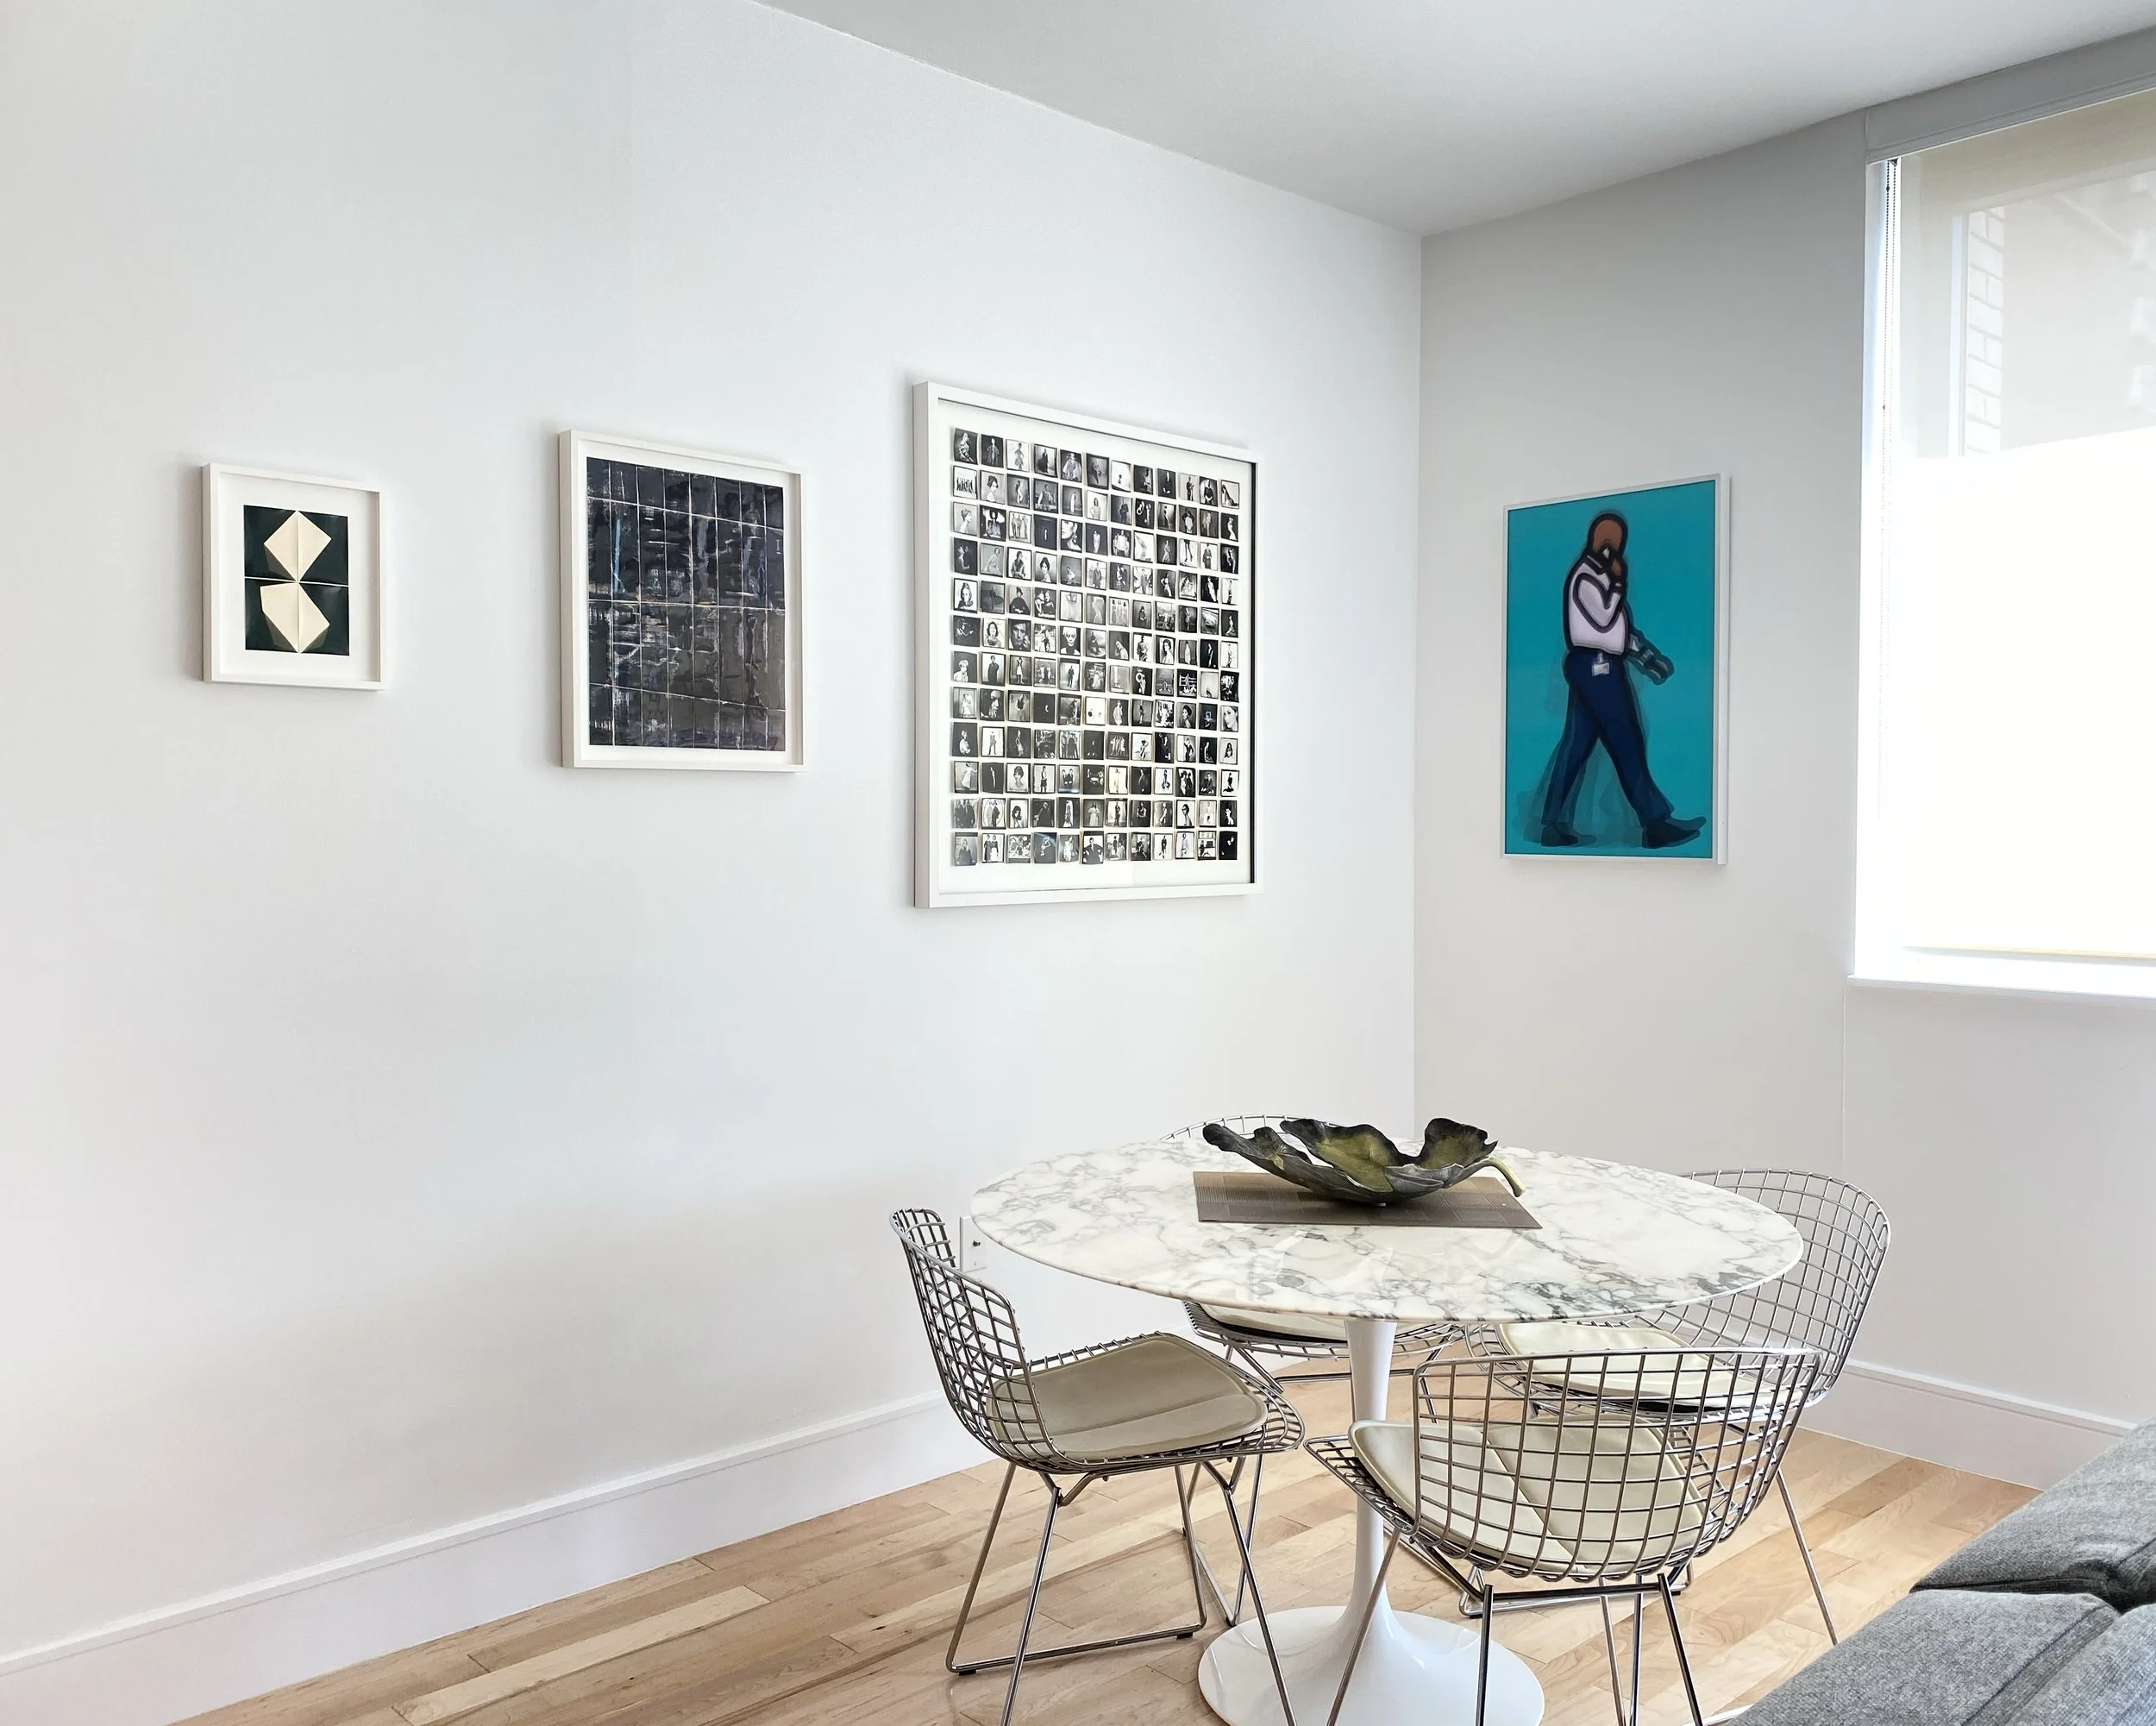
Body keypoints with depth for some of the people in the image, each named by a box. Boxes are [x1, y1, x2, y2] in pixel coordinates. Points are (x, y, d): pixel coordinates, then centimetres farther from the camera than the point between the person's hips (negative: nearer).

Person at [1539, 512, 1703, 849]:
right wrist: (1619, 582, -9)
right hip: (1596, 666, -10)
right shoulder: (1584, 576, -11)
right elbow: (1604, 619, -18)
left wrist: (1646, 655, 14)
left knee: (1577, 742, 6)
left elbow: (1618, 625, 22)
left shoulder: (1602, 576, 20)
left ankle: (1554, 823, 5)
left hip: (1599, 666, 10)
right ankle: (1654, 823, -6)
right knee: (1626, 742, -8)